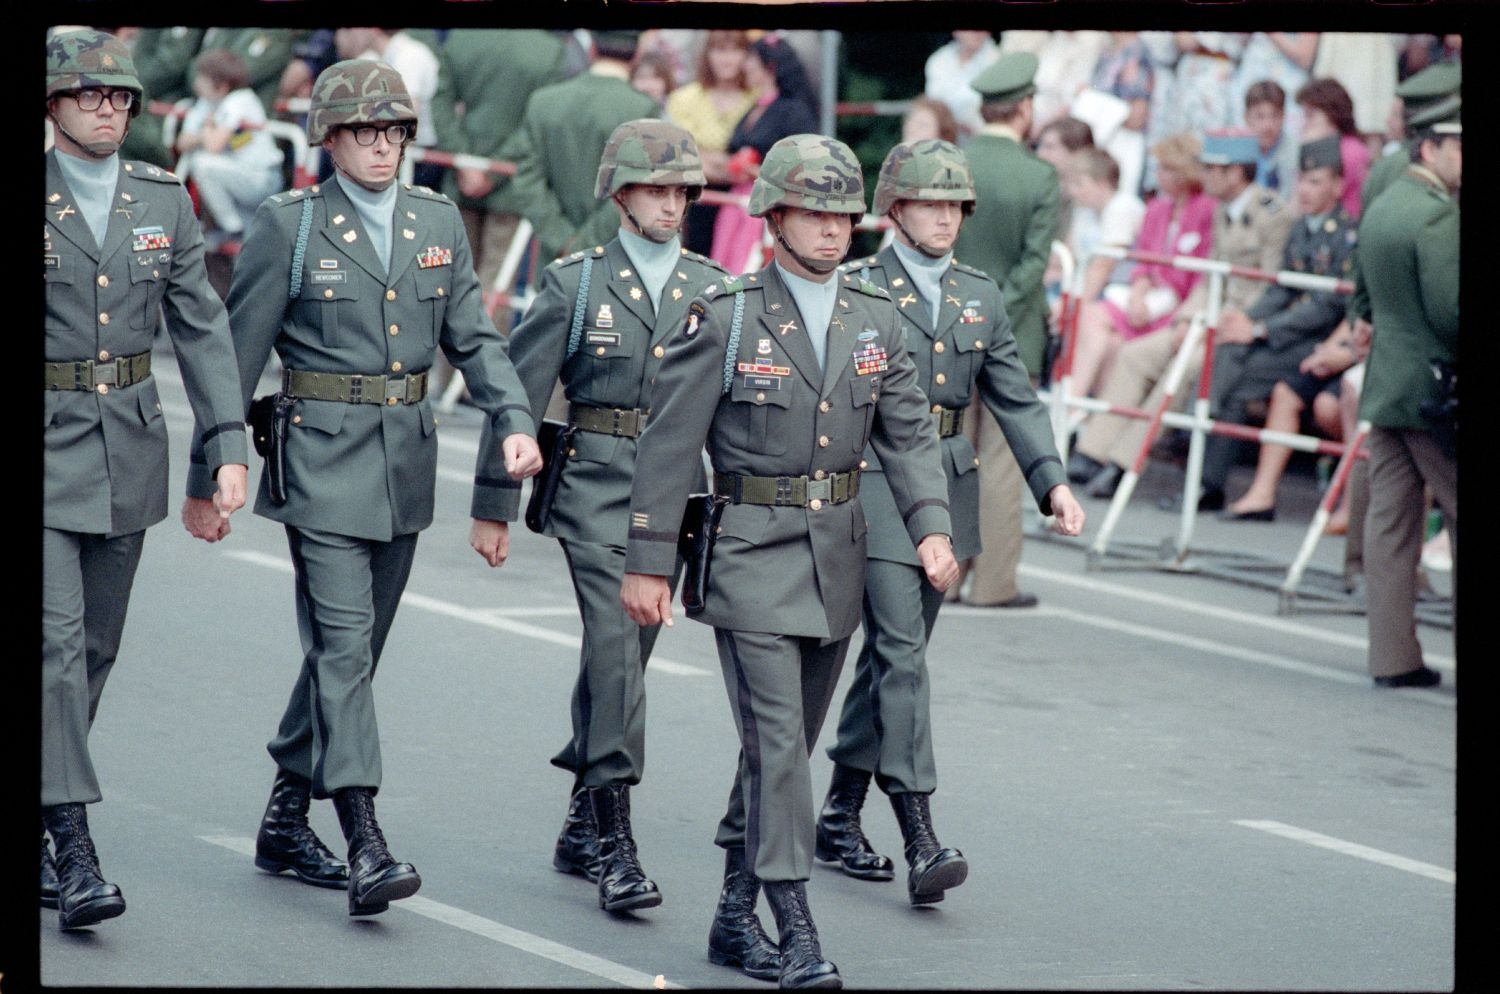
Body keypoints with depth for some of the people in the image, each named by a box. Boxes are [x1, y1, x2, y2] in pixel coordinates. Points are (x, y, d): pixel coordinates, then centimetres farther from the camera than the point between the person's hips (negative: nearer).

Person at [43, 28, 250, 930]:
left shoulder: (164, 201, 6)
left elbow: (203, 328, 6)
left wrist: (229, 447, -2)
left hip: (128, 449, 5)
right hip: (43, 447, -5)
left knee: (96, 648, 11)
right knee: (55, 640, -13)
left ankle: (36, 819, 27)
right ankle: (76, 852, -16)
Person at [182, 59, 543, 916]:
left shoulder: (438, 221, 10)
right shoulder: (288, 226, -4)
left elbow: (474, 338, 10)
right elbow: (238, 355, -1)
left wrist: (517, 422, -8)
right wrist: (207, 479, 0)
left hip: (406, 460, 5)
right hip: (323, 457, -5)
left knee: (352, 646, 12)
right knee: (343, 643, -13)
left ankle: (287, 820, 24)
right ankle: (365, 845, -20)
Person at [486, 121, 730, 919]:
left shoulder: (714, 289, 8)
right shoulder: (575, 283, 0)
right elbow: (519, 394, 1)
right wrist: (495, 507, -2)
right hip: (596, 484, -4)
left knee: (626, 652, 11)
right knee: (616, 647, -15)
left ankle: (582, 824, 25)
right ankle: (613, 842, -16)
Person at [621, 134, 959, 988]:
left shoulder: (877, 318, 7)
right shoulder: (724, 316, -7)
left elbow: (909, 432, 8)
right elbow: (670, 444, -6)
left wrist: (932, 527, -9)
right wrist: (649, 562, -7)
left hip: (837, 552, 5)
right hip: (751, 552, -5)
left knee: (790, 738, 13)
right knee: (777, 738, -12)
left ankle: (735, 911, 27)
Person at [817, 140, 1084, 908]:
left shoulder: (980, 298, 13)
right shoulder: (853, 290, -4)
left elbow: (1015, 400, 11)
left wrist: (1053, 482, -3)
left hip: (947, 490, 6)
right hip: (873, 488, -6)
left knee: (892, 654, 12)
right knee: (900, 654, -14)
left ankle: (839, 817, 25)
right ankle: (921, 841, -19)